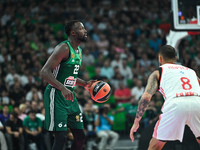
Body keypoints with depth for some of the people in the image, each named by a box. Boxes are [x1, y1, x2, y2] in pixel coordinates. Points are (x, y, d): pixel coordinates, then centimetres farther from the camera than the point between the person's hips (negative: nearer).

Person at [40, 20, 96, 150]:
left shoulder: (79, 51, 15)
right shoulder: (64, 48, -15)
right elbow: (45, 72, -23)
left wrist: (85, 84, 11)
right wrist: (63, 88, -33)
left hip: (70, 96, 9)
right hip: (56, 95, -9)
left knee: (80, 137, 9)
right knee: (61, 137, -14)